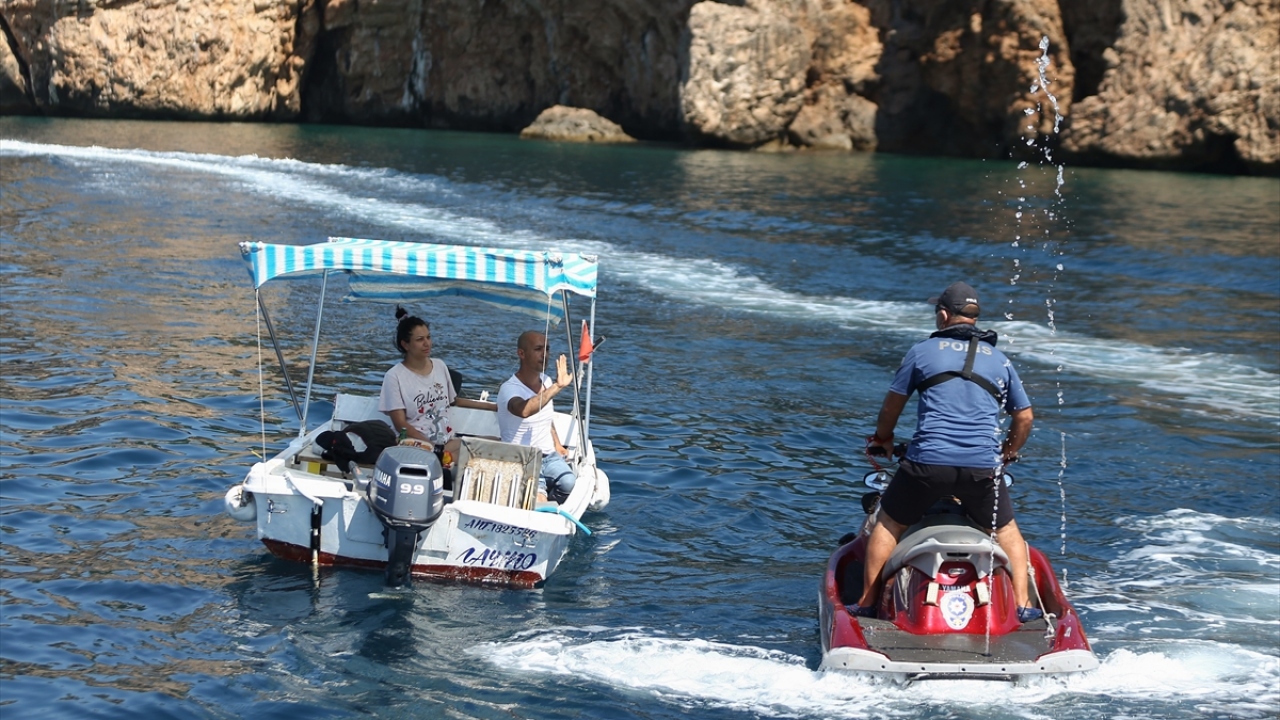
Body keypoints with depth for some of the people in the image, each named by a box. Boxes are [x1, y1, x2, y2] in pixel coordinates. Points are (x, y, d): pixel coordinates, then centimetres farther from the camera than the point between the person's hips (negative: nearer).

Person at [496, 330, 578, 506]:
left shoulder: (546, 381, 8)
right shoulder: (509, 389, -17)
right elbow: (524, 410, -42)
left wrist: (557, 445, 15)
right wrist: (557, 387, -45)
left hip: (550, 457, 6)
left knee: (574, 489, -22)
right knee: (538, 504, -29)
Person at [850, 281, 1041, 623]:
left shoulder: (922, 351, 8)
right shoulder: (999, 360, 15)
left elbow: (892, 406, 16)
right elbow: (1024, 417, 21)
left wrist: (883, 438, 36)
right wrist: (1008, 454, 39)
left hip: (927, 461, -2)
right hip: (983, 467, 2)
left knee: (888, 524, 17)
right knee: (1006, 530, 23)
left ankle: (867, 601, 15)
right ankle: (1022, 604, 14)